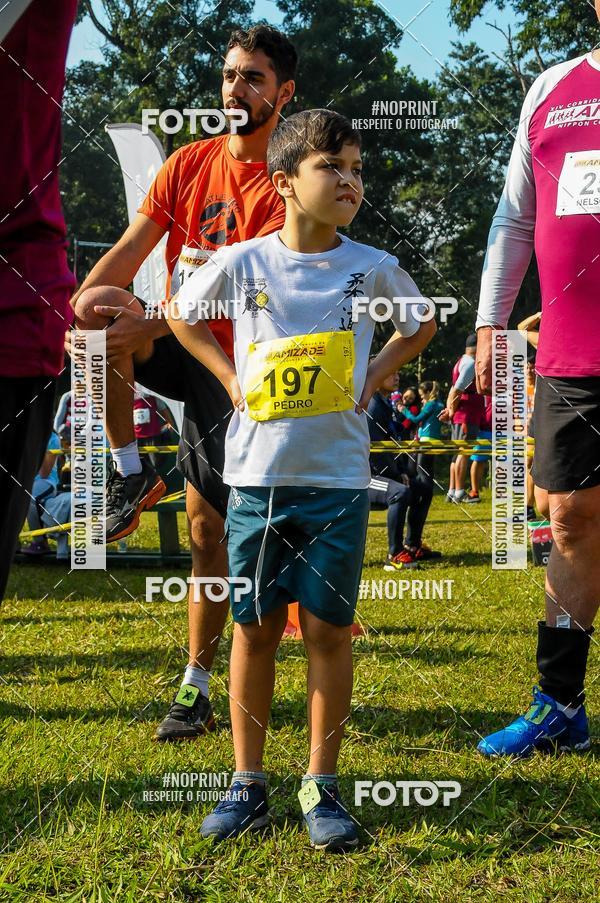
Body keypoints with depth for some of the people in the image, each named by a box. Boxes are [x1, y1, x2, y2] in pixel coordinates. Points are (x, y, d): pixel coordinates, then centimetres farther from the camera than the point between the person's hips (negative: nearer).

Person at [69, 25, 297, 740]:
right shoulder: (188, 162, 6)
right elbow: (133, 246, -3)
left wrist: (148, 324, -35)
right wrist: (82, 298, -25)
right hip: (171, 343, 4)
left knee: (208, 528, -3)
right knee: (95, 317, -28)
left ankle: (196, 686, 9)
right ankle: (131, 475, -10)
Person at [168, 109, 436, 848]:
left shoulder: (372, 267, 0)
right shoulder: (242, 262, -1)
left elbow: (422, 324, 18)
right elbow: (182, 314, 16)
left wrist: (373, 376, 4)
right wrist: (230, 375, 5)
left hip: (337, 478, 0)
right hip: (257, 474, 0)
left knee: (328, 629, 2)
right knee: (254, 627, 6)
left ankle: (322, 788, 14)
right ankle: (247, 785, 18)